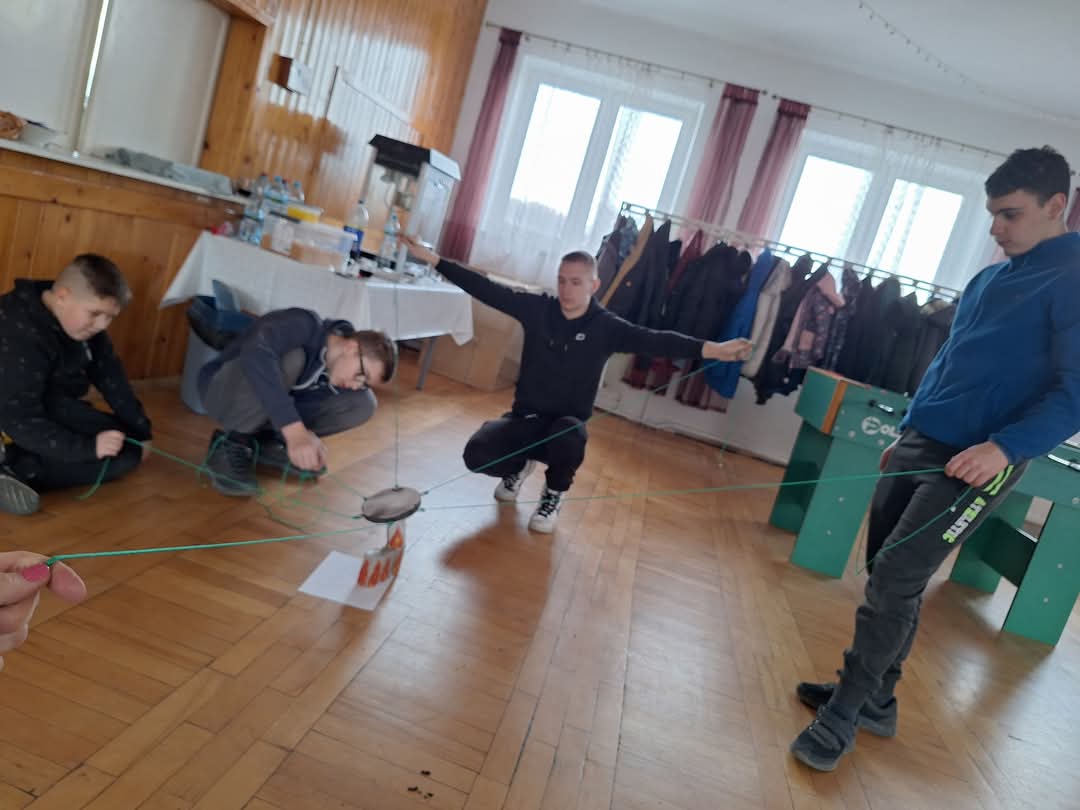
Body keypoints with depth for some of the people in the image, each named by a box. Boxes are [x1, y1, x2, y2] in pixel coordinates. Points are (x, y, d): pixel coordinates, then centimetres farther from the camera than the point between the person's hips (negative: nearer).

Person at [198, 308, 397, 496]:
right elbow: (255, 356, -47)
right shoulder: (304, 325, -28)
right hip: (222, 393, -6)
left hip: (264, 415, 6)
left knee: (364, 403, -12)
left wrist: (304, 434, -34)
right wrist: (294, 430, -52)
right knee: (291, 358, -37)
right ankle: (232, 443, -17)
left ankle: (264, 440, 1)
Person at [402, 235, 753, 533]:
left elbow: (655, 340, -24)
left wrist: (711, 349, -39)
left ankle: (553, 494, -1)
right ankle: (520, 466, 17)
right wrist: (432, 258, -10)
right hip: (525, 417, 2)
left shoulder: (606, 327, -11)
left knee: (570, 437, -38)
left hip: (567, 423, -1)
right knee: (476, 454, -22)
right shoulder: (537, 308, -6)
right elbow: (485, 288, -7)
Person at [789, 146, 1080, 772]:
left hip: (978, 462, -7)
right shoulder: (987, 280, 16)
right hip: (920, 446, 8)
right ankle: (874, 697, 26)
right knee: (886, 572, 10)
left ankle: (843, 715, 4)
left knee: (896, 581, -10)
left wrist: (1004, 445, -27)